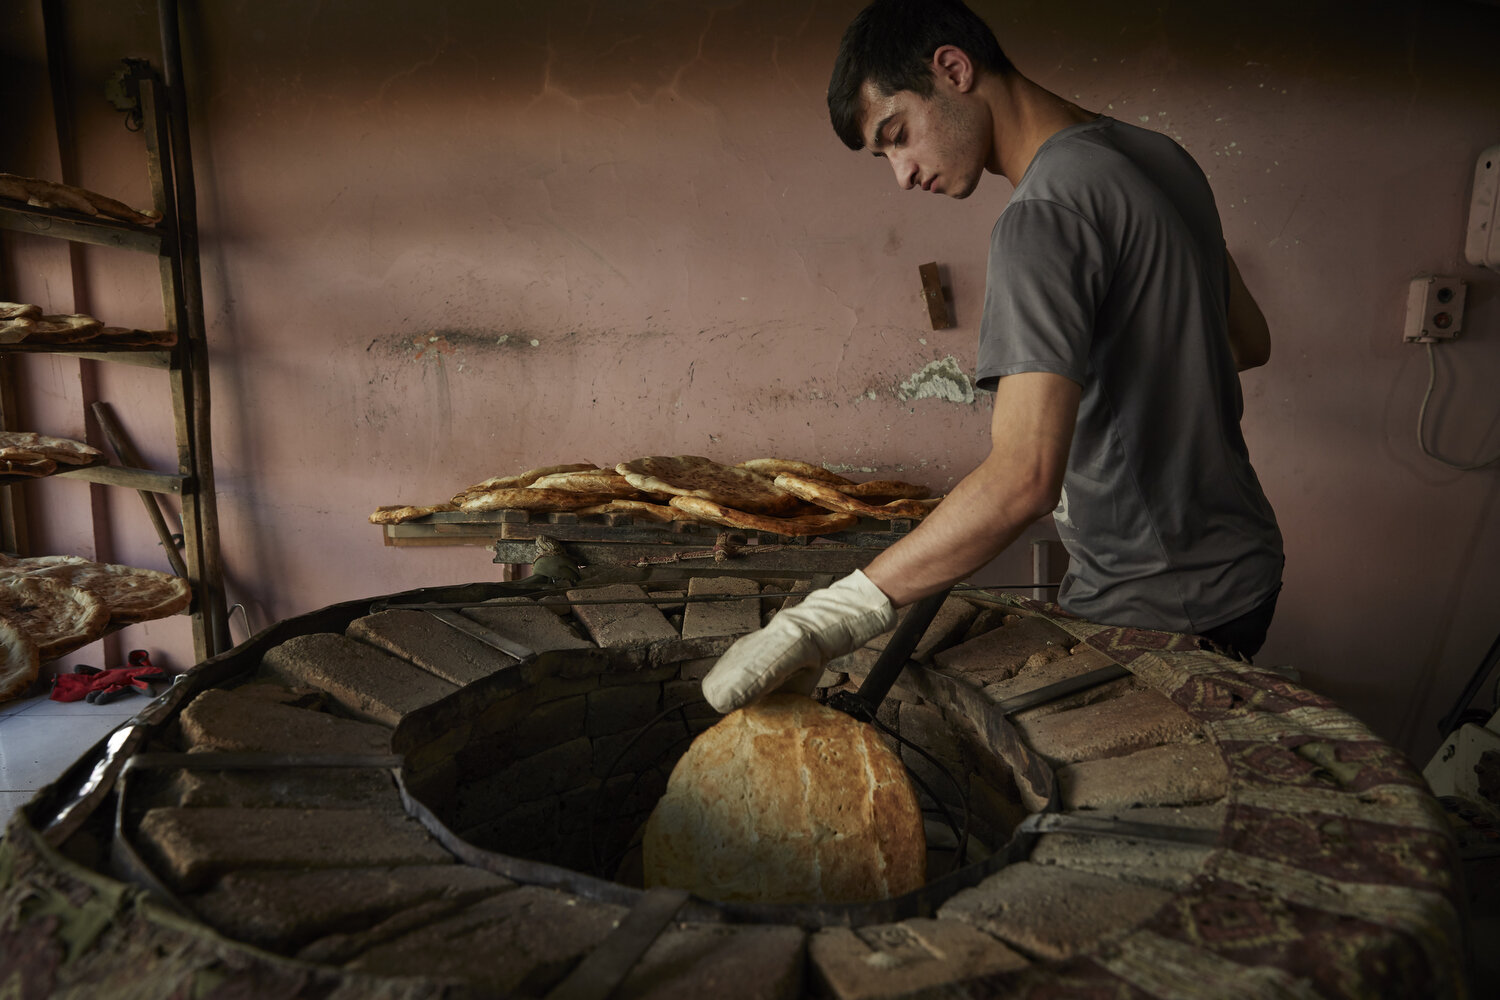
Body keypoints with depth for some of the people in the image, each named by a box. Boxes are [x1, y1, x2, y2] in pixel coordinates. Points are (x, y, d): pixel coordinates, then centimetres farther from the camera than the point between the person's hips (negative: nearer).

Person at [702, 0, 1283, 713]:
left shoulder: (1046, 212, -24)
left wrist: (824, 622, -35)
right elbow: (1249, 343, 18)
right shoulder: (1159, 155, 5)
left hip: (1156, 607, -9)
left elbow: (1023, 480, -35)